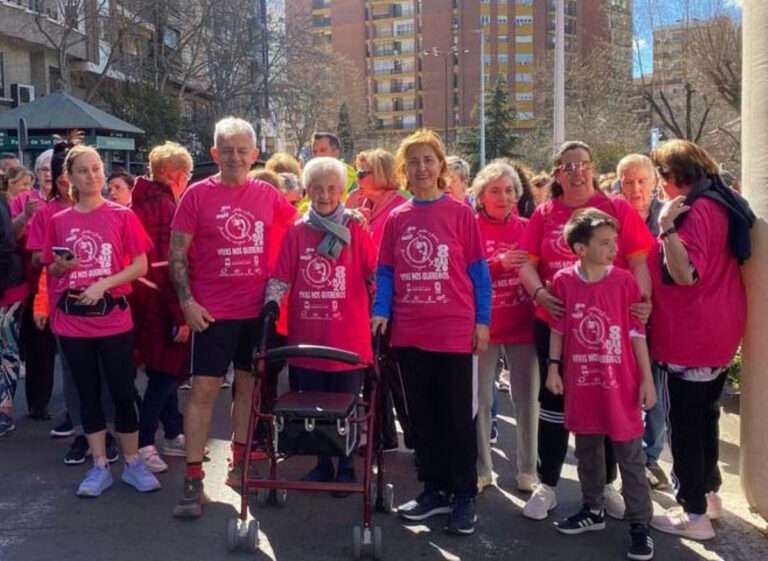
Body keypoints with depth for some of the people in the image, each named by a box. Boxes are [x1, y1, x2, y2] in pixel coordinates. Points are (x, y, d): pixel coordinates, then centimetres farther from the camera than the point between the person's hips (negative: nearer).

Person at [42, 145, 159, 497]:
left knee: (123, 392, 2)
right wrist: (61, 267, -9)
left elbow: (141, 266, -4)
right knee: (88, 394, 9)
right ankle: (100, 467, 19)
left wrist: (104, 284, -15)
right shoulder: (58, 221, 6)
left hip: (114, 319, -2)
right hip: (72, 321, 2)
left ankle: (133, 464, 16)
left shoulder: (122, 215, -1)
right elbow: (51, 272, 14)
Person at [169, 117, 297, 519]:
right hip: (212, 311, -3)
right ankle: (193, 479, 4)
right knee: (204, 388, -3)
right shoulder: (197, 194, -3)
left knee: (249, 384, 12)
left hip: (258, 309, 3)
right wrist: (187, 301, -10)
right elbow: (176, 253, -3)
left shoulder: (268, 195, 3)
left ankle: (240, 464, 27)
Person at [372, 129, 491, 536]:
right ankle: (434, 490, 26)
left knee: (457, 416, 4)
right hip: (409, 332, 3)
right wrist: (380, 311, -4)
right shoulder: (396, 218, 6)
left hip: (454, 331, -3)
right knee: (422, 416, 12)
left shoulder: (461, 213, -1)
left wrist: (482, 320, -4)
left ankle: (464, 497, 16)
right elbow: (385, 272, 9)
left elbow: (478, 270, 0)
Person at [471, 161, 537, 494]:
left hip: (523, 325, 2)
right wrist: (498, 263, -23)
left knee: (527, 399, 7)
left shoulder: (526, 228, 5)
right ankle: (481, 469, 20)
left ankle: (528, 470, 20)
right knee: (479, 400, 5)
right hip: (482, 326, -2)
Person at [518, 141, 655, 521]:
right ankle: (547, 486, 23)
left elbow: (638, 262, -5)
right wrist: (539, 293, -20)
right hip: (555, 323, 1)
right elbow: (527, 264, 0)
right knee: (553, 403, 10)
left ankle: (606, 485, 29)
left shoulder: (617, 209, -1)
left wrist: (644, 300, -22)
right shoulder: (543, 214, 4)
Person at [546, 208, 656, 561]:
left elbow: (637, 332, -5)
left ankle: (639, 523, 14)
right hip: (581, 382, 2)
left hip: (620, 383, -2)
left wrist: (647, 378, -5)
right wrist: (553, 367, 4)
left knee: (630, 455, 5)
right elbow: (557, 328, 4)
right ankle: (593, 510, 34)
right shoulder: (564, 281, -6)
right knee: (587, 451, 17)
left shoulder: (624, 281, -9)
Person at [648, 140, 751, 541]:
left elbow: (686, 273, -28)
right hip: (720, 334, 10)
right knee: (705, 416, 21)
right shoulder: (722, 204, 10)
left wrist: (667, 227, -29)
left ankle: (695, 513, 7)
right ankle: (708, 492, 34)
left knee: (685, 424, -1)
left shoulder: (696, 211, -19)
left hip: (690, 339, -10)